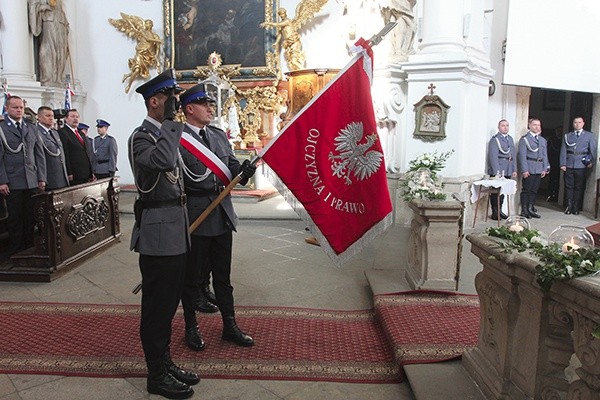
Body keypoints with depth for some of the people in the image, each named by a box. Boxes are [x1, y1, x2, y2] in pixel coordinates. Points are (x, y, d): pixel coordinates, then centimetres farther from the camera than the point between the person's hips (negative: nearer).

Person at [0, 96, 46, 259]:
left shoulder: (32, 128, 15)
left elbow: (39, 154, 14)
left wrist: (42, 178, 6)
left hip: (32, 181, 3)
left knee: (31, 216, 5)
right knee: (14, 217, 3)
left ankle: (29, 245, 16)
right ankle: (14, 248, 13)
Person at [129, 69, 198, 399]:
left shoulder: (166, 133, 17)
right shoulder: (142, 135, -12)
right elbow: (161, 160, -35)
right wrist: (171, 121, -23)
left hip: (175, 231, 9)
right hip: (158, 232, -9)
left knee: (168, 299, 17)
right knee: (157, 302, 2)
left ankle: (165, 362, 31)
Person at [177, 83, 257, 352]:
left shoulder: (219, 135, 12)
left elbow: (231, 167, 10)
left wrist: (243, 171, -12)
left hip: (222, 216, 6)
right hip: (194, 218, -6)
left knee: (223, 276, 16)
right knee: (192, 277, 10)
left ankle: (229, 326, 29)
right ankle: (191, 328, 28)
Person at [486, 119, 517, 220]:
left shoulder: (510, 139, 17)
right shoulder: (495, 139, -7)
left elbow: (513, 155, 18)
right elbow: (493, 157, -13)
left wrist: (514, 170, 12)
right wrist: (497, 172, -18)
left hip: (508, 171, 7)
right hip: (497, 171, -7)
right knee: (495, 192, -2)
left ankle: (499, 211, 21)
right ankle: (495, 213, 5)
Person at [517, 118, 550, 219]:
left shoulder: (543, 140, 17)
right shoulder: (525, 139, -4)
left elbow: (545, 155, 17)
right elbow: (522, 155, -10)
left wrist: (545, 169, 8)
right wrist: (524, 170, -15)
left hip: (539, 169, 6)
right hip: (529, 168, -6)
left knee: (534, 190, 9)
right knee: (526, 190, -3)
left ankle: (531, 209, 17)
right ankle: (524, 211, 4)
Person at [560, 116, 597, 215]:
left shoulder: (589, 135, 10)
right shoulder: (567, 136, 11)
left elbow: (593, 150, 6)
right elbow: (563, 151, 5)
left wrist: (591, 162, -5)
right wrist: (563, 164, -4)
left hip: (581, 165, -1)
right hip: (569, 165, 1)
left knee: (579, 187, 3)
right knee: (569, 186, 3)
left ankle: (576, 208, 10)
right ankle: (569, 207, 10)